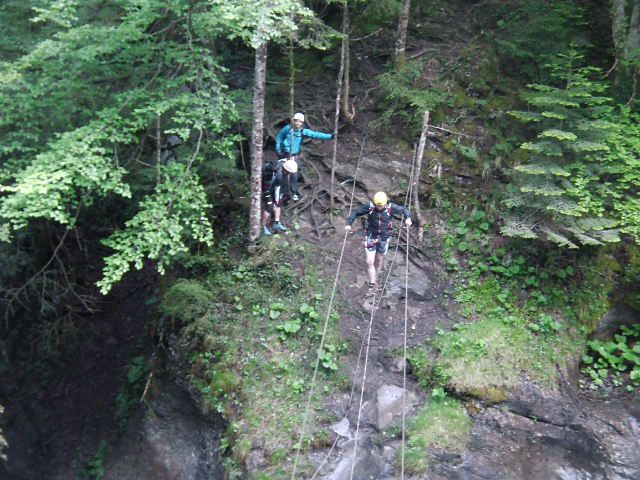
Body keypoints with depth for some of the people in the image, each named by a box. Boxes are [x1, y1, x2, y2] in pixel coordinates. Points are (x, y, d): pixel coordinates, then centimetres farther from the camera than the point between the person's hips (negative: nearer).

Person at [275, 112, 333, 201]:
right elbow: (279, 136, 6)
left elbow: (316, 134, -18)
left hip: (295, 156, 0)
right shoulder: (287, 128, -10)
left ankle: (294, 193, 11)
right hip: (284, 154, 0)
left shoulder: (303, 131, -9)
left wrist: (330, 136, -27)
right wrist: (278, 148, 1)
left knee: (294, 175, -2)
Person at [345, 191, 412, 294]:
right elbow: (355, 212, -8)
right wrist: (349, 224, -20)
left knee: (378, 261, 15)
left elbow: (404, 210, -3)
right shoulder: (369, 207, -17)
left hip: (384, 237, 1)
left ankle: (374, 281, 36)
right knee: (370, 262, -7)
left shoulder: (391, 208, -16)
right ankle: (372, 286, 3)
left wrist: (408, 218, -23)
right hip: (371, 236, -1)